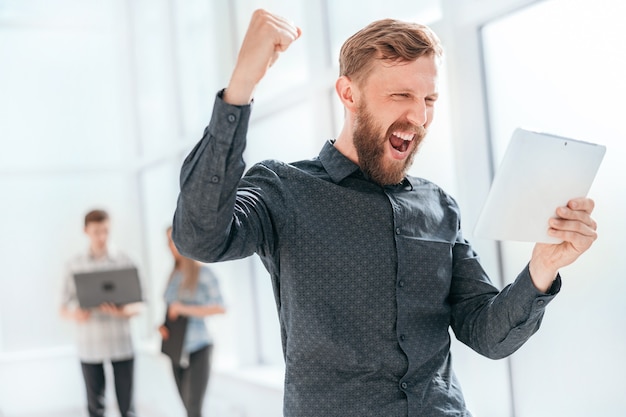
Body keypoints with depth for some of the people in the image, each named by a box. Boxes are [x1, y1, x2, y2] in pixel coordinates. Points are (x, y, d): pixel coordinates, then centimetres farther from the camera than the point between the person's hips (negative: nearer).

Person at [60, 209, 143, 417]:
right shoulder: (75, 264, 3)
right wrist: (76, 314, -19)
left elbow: (137, 305, 3)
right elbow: (63, 309, 5)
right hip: (89, 345, 1)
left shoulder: (123, 260, 2)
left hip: (121, 344, 0)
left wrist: (124, 311, -20)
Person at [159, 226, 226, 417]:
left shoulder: (203, 273, -7)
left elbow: (220, 307, -14)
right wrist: (163, 326, -1)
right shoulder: (174, 276, 11)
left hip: (198, 349, -6)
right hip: (178, 351, 6)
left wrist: (186, 309, -20)